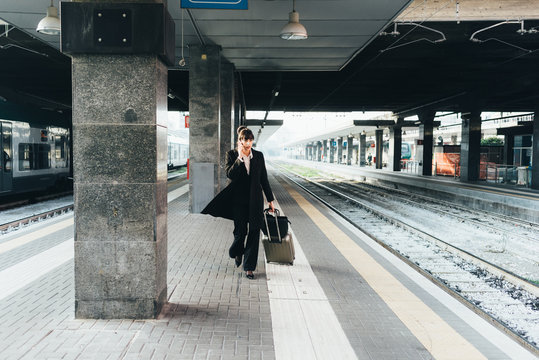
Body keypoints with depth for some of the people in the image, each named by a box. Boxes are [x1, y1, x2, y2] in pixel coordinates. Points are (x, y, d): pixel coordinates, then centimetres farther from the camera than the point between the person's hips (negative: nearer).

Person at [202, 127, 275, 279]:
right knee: (240, 231, 3)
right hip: (238, 200, -2)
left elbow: (264, 179, 10)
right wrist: (240, 157, -21)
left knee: (254, 233, -1)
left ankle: (249, 267, 9)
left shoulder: (259, 156, 5)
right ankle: (237, 253, 37)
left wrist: (270, 200, 11)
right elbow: (230, 174, -16)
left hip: (255, 200, 2)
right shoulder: (232, 155, -1)